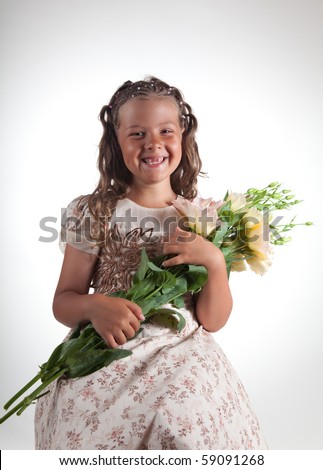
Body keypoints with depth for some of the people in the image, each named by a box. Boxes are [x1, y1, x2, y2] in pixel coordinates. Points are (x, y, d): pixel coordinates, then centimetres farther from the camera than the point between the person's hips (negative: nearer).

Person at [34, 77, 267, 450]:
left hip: (184, 364, 1)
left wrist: (214, 261, -15)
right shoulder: (94, 212, -1)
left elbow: (213, 321, 2)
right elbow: (62, 303, 2)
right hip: (105, 363, 0)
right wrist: (94, 306, -19)